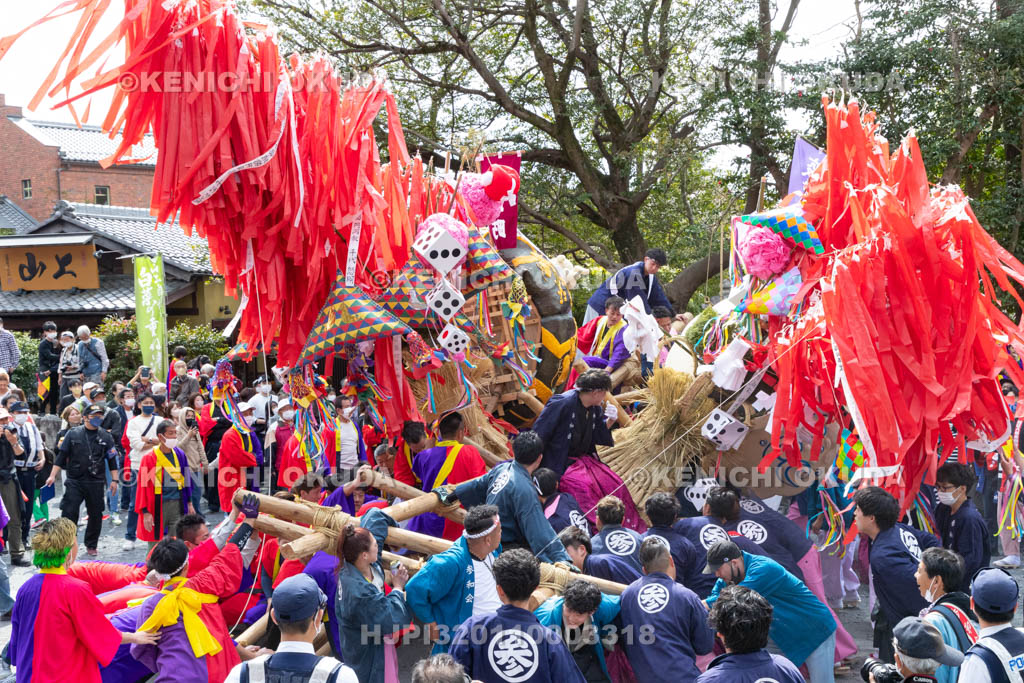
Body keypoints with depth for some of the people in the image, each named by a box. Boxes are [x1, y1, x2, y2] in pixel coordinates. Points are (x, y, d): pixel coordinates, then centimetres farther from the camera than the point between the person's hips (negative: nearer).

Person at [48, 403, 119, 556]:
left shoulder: (105, 436, 5)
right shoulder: (73, 434, 2)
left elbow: (112, 459, 8)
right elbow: (61, 456, 5)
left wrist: (114, 480, 4)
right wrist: (53, 475, 0)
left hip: (96, 482, 1)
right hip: (74, 481, -1)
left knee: (96, 515, 6)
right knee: (69, 512, -7)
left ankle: (91, 545, 21)